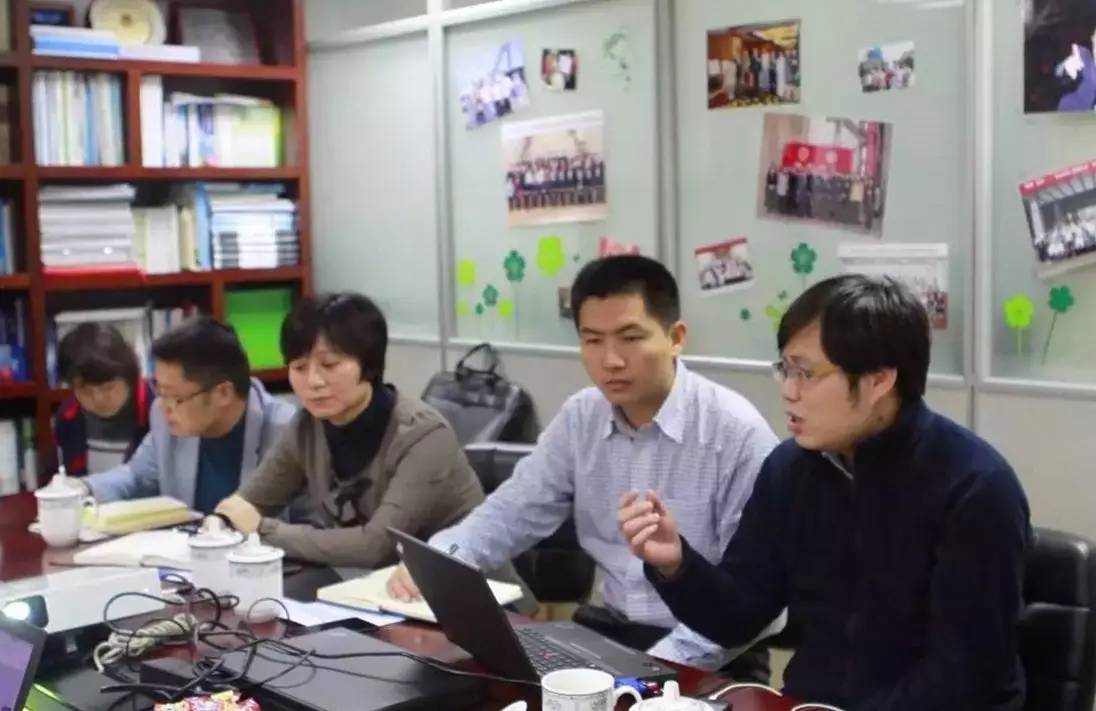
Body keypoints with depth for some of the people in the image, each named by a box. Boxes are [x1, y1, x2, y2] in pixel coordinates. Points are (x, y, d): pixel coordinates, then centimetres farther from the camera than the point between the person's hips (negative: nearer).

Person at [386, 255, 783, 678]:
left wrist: (661, 666, -27)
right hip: (610, 630, 5)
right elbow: (513, 510, 10)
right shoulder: (580, 419, 3)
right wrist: (434, 561, -9)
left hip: (705, 661, -5)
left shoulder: (737, 432, -15)